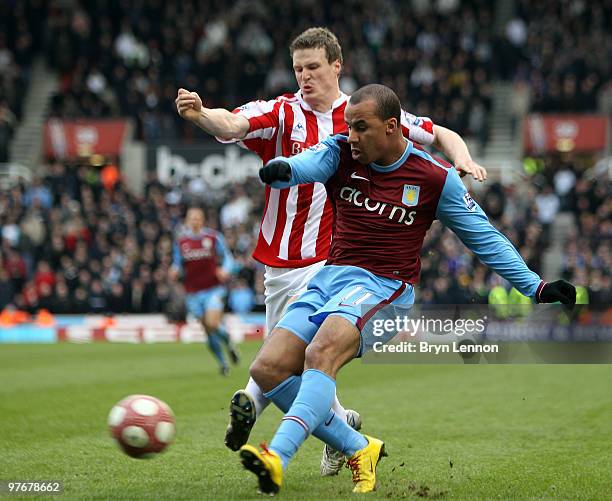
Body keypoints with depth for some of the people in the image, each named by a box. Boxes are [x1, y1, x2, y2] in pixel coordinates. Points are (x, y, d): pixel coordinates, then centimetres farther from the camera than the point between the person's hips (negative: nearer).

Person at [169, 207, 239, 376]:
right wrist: (174, 271, -8)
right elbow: (177, 263, 14)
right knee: (208, 330, 3)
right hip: (193, 292, 2)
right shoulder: (181, 240, 5)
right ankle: (222, 363, 18)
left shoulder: (213, 237, 0)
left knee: (213, 324, -19)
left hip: (213, 288, -2)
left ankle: (228, 343, 12)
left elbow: (227, 257, 6)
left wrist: (225, 270, -14)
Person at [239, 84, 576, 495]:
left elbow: (485, 238, 8)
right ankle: (358, 449, 2)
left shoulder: (436, 178, -2)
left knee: (320, 355, -33)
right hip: (329, 277, 5)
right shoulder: (341, 153, 4)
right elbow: (305, 165, -18)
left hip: (382, 286, -5)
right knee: (266, 369, -9)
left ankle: (278, 459, -47)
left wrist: (536, 288, 5)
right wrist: (281, 170, -44)